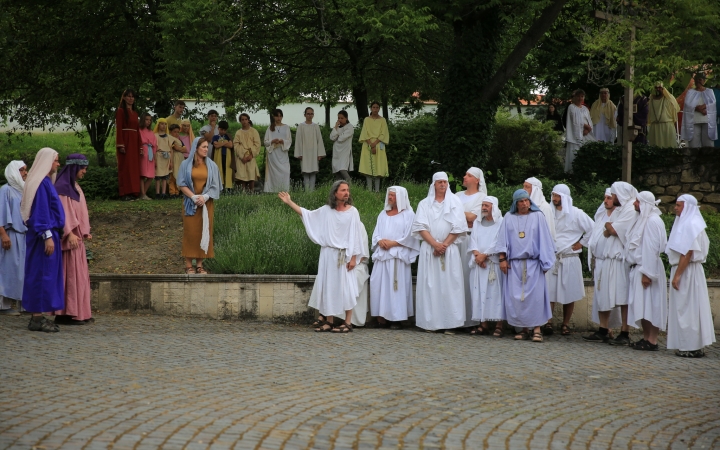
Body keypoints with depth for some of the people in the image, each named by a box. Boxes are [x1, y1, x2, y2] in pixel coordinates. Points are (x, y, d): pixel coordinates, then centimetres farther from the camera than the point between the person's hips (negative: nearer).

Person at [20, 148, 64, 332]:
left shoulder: (46, 182, 16)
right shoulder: (41, 183, -14)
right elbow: (41, 211, -19)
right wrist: (48, 236, -22)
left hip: (47, 234, 10)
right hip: (44, 235, -10)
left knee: (41, 274, 10)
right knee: (42, 274, -8)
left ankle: (37, 316, 14)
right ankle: (37, 318, -6)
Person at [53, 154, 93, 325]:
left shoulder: (74, 186, 17)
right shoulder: (62, 186, -12)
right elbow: (62, 212, -19)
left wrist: (85, 232, 18)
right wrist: (69, 233, -25)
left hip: (77, 236, 9)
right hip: (69, 237, -9)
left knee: (79, 274, 10)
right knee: (71, 273, -8)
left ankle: (78, 312, 14)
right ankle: (68, 313, -5)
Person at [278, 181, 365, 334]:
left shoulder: (352, 211, -4)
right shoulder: (326, 210, 6)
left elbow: (355, 235, -5)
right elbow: (307, 214, 14)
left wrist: (353, 257, -10)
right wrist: (289, 202, 10)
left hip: (344, 256, -4)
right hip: (328, 254, 4)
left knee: (345, 287, -3)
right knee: (328, 286, 6)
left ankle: (348, 323, 2)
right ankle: (329, 321, 13)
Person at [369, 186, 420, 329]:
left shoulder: (408, 214, 3)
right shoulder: (383, 214, 19)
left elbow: (409, 236, -4)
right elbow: (376, 233, 15)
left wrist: (393, 243, -12)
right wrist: (380, 241, -6)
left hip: (398, 255, -5)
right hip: (382, 254, 5)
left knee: (397, 285, -8)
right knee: (380, 284, -3)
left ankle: (396, 318, -8)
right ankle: (382, 316, 0)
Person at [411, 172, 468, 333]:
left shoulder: (455, 202, 8)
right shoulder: (424, 204, 10)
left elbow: (458, 227, 1)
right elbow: (421, 227, 0)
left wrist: (444, 244, -9)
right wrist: (435, 244, -12)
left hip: (450, 249, -1)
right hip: (429, 249, 1)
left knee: (450, 285, -6)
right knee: (430, 285, -4)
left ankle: (450, 322, -6)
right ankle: (430, 322, -2)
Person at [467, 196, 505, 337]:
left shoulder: (501, 223, 0)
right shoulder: (477, 222, 16)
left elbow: (498, 243, -7)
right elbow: (473, 240, 9)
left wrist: (484, 255, -11)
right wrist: (477, 254, -8)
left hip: (494, 263, -5)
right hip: (478, 263, 5)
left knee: (495, 292, -7)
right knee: (479, 292, 1)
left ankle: (498, 326, -6)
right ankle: (483, 324, 4)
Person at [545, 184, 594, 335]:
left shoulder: (576, 213, -3)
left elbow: (591, 229, 0)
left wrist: (581, 243, -1)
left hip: (570, 258, -2)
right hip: (552, 258, 2)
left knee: (569, 294, 3)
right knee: (549, 291, -5)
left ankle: (565, 324, 10)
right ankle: (547, 322, -5)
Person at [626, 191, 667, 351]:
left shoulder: (652, 221, -15)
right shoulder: (643, 219, 15)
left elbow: (652, 248, -19)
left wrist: (647, 273, -22)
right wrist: (637, 270, 12)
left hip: (648, 268, -9)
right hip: (638, 267, 9)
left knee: (650, 305, -6)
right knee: (642, 305, 10)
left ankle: (652, 341, -3)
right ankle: (646, 338, 16)